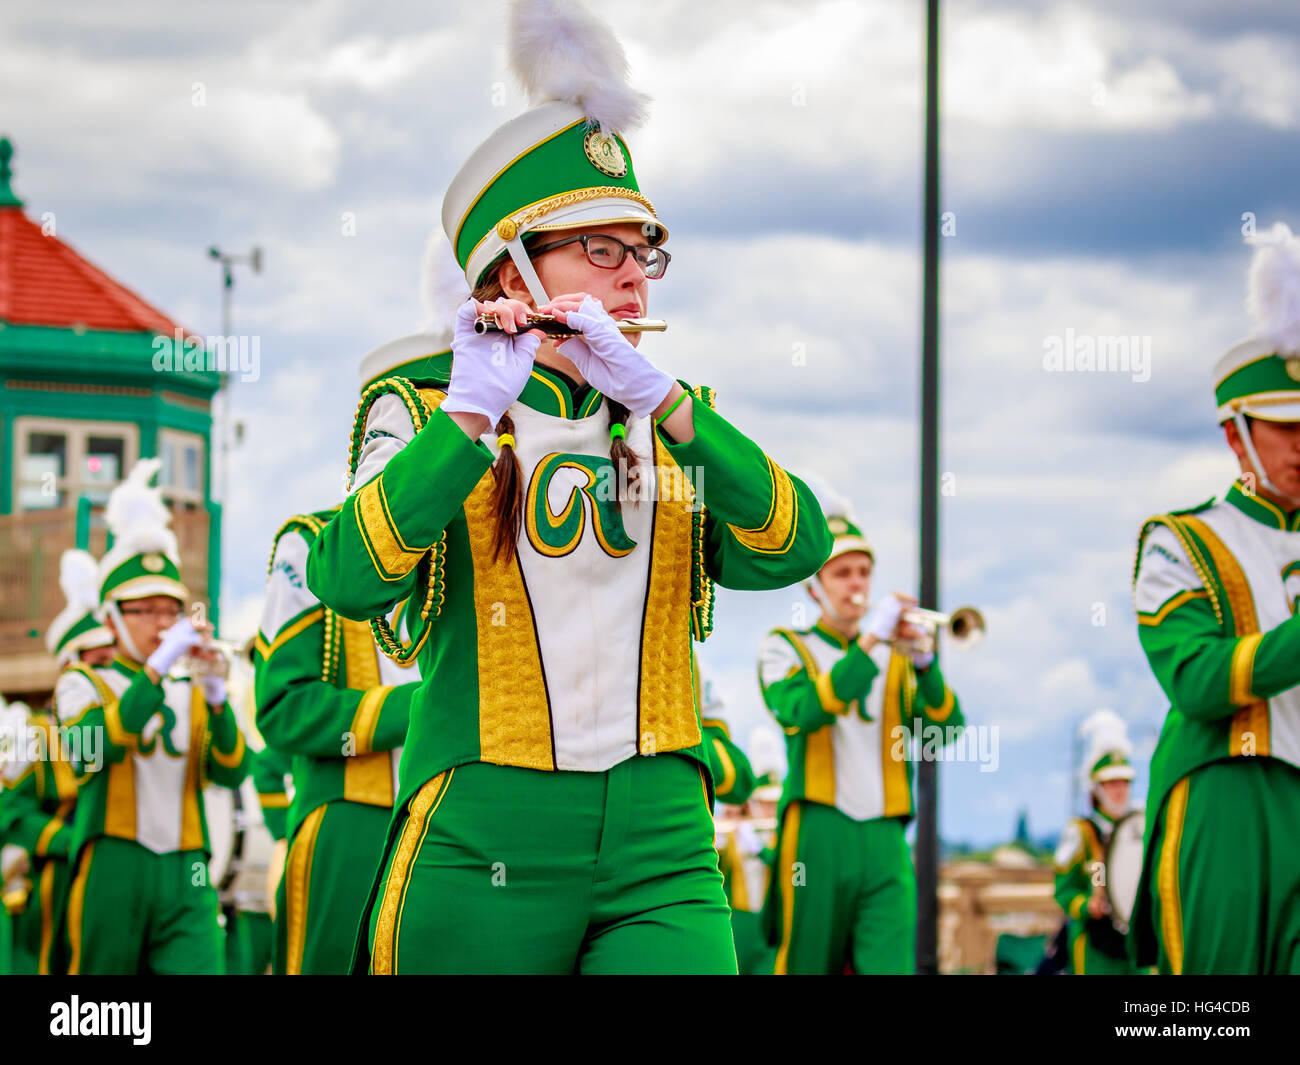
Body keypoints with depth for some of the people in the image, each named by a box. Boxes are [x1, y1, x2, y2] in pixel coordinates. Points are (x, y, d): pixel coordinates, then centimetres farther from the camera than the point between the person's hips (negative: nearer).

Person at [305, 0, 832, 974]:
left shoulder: (675, 420, 15)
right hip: (483, 849, -2)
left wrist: (657, 399, -14)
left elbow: (797, 549, -5)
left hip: (661, 852, 3)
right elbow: (350, 581, -16)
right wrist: (471, 409, -21)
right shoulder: (423, 409, 3)